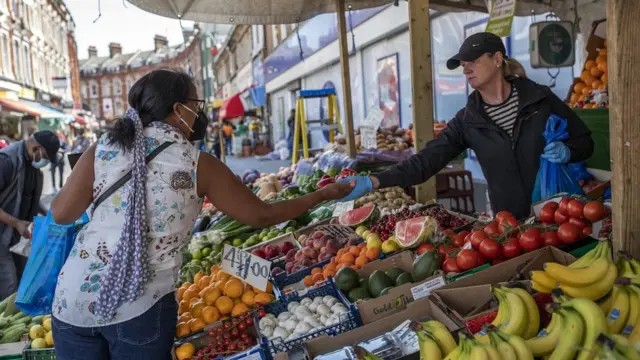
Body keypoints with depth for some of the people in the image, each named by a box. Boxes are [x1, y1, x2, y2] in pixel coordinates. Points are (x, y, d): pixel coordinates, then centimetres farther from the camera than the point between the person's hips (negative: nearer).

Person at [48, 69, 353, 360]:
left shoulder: (102, 149, 1)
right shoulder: (198, 164, -5)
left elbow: (61, 214, 3)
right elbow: (262, 216, 1)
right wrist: (322, 195, 12)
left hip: (74, 295, 3)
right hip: (141, 305, -3)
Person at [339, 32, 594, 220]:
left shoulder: (540, 98, -7)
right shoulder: (467, 121, -3)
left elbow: (584, 140, 4)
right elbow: (426, 160, -12)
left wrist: (566, 151, -20)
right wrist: (372, 182, -23)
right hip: (510, 222, 1)